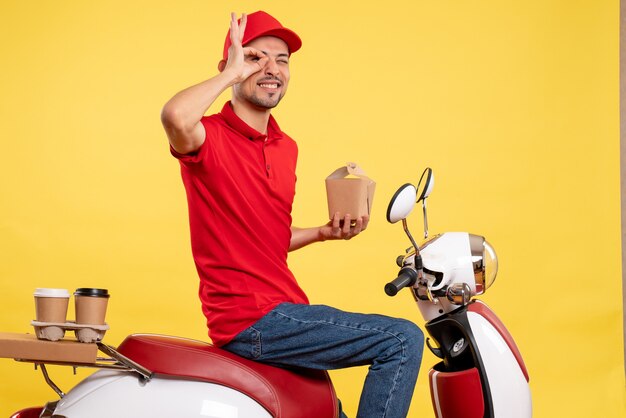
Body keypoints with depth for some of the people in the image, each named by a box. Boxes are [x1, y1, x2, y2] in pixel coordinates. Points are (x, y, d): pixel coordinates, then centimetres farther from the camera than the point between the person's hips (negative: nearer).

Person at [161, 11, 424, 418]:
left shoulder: (287, 147, 14)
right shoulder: (210, 136, -11)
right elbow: (175, 117, -37)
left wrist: (325, 232, 8)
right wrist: (230, 73, -22)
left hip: (281, 312, 9)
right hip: (250, 319, -9)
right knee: (402, 340, -12)